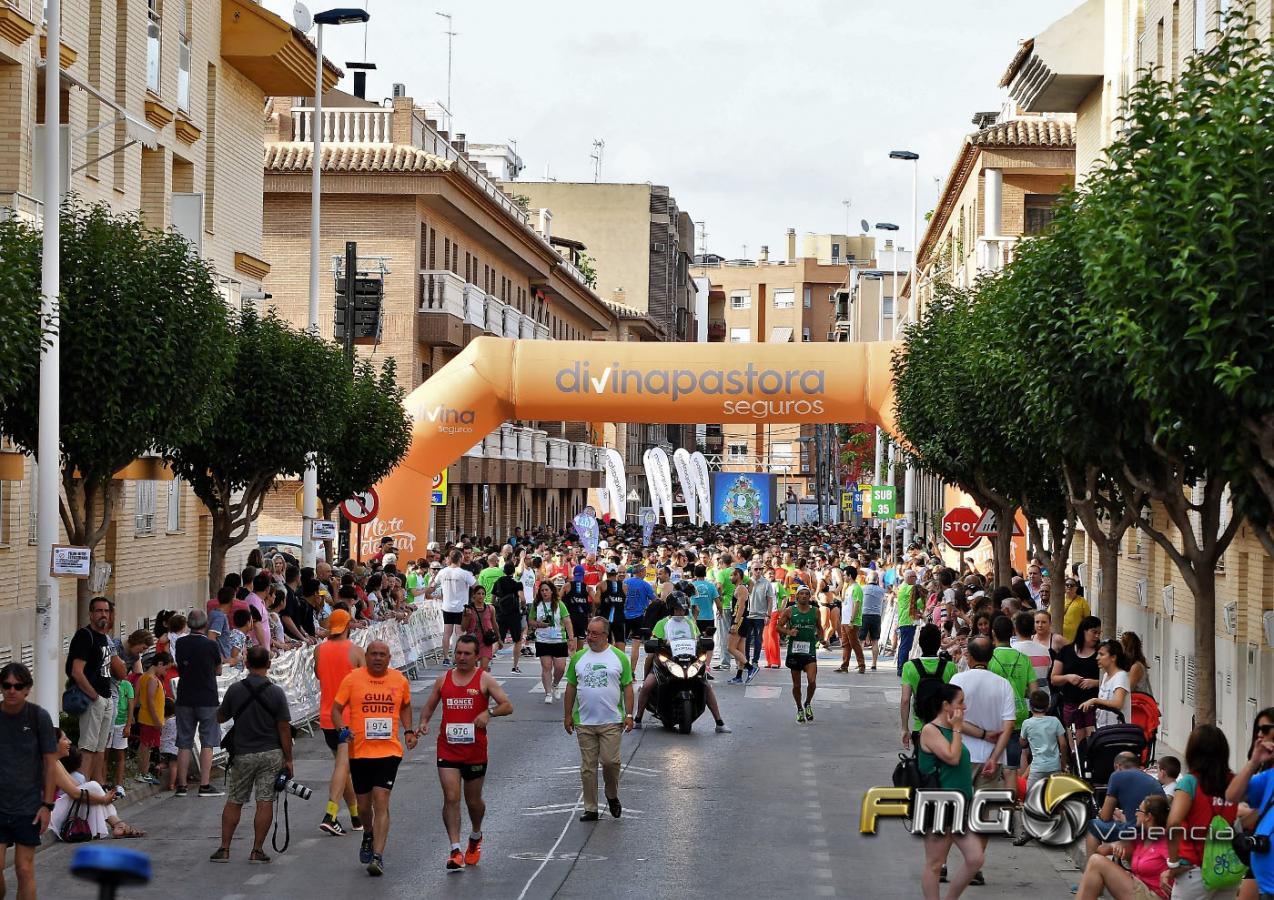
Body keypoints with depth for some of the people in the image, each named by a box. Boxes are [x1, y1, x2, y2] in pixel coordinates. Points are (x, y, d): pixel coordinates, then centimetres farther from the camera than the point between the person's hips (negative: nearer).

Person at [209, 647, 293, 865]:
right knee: (265, 802, 1)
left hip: (243, 754, 1)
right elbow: (284, 728, -7)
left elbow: (220, 717, 9)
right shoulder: (276, 692, -8)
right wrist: (288, 759, 1)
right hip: (271, 754, -1)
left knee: (234, 801, 11)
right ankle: (257, 851, 0)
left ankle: (224, 849, 10)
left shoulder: (235, 690, -5)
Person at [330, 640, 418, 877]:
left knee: (381, 802, -13)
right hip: (359, 751, 1)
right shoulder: (352, 679, -2)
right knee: (364, 805, 13)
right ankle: (369, 836, 45)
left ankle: (377, 856, -15)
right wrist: (342, 729, -17)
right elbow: (336, 709, 2)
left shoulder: (400, 680, 5)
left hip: (389, 751, -1)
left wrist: (408, 731, 9)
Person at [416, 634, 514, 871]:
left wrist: (489, 712, -23)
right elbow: (430, 706, 19)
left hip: (475, 751, -1)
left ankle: (475, 838, 41)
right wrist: (423, 723, -2)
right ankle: (455, 851, -11)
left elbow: (508, 706, -5)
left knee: (473, 800, 13)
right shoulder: (444, 680, 8)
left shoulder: (484, 679, -2)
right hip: (448, 750, 1)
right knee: (451, 798, -11)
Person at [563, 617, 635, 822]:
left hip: (611, 722, -2)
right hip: (584, 722, 2)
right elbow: (571, 686, 12)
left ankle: (612, 797, 20)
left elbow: (627, 687, 2)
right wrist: (568, 715, 9)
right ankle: (590, 809, 11)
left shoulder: (619, 657, 2)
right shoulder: (578, 657, 7)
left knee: (611, 762, -7)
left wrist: (628, 715, -5)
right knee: (588, 767, 4)